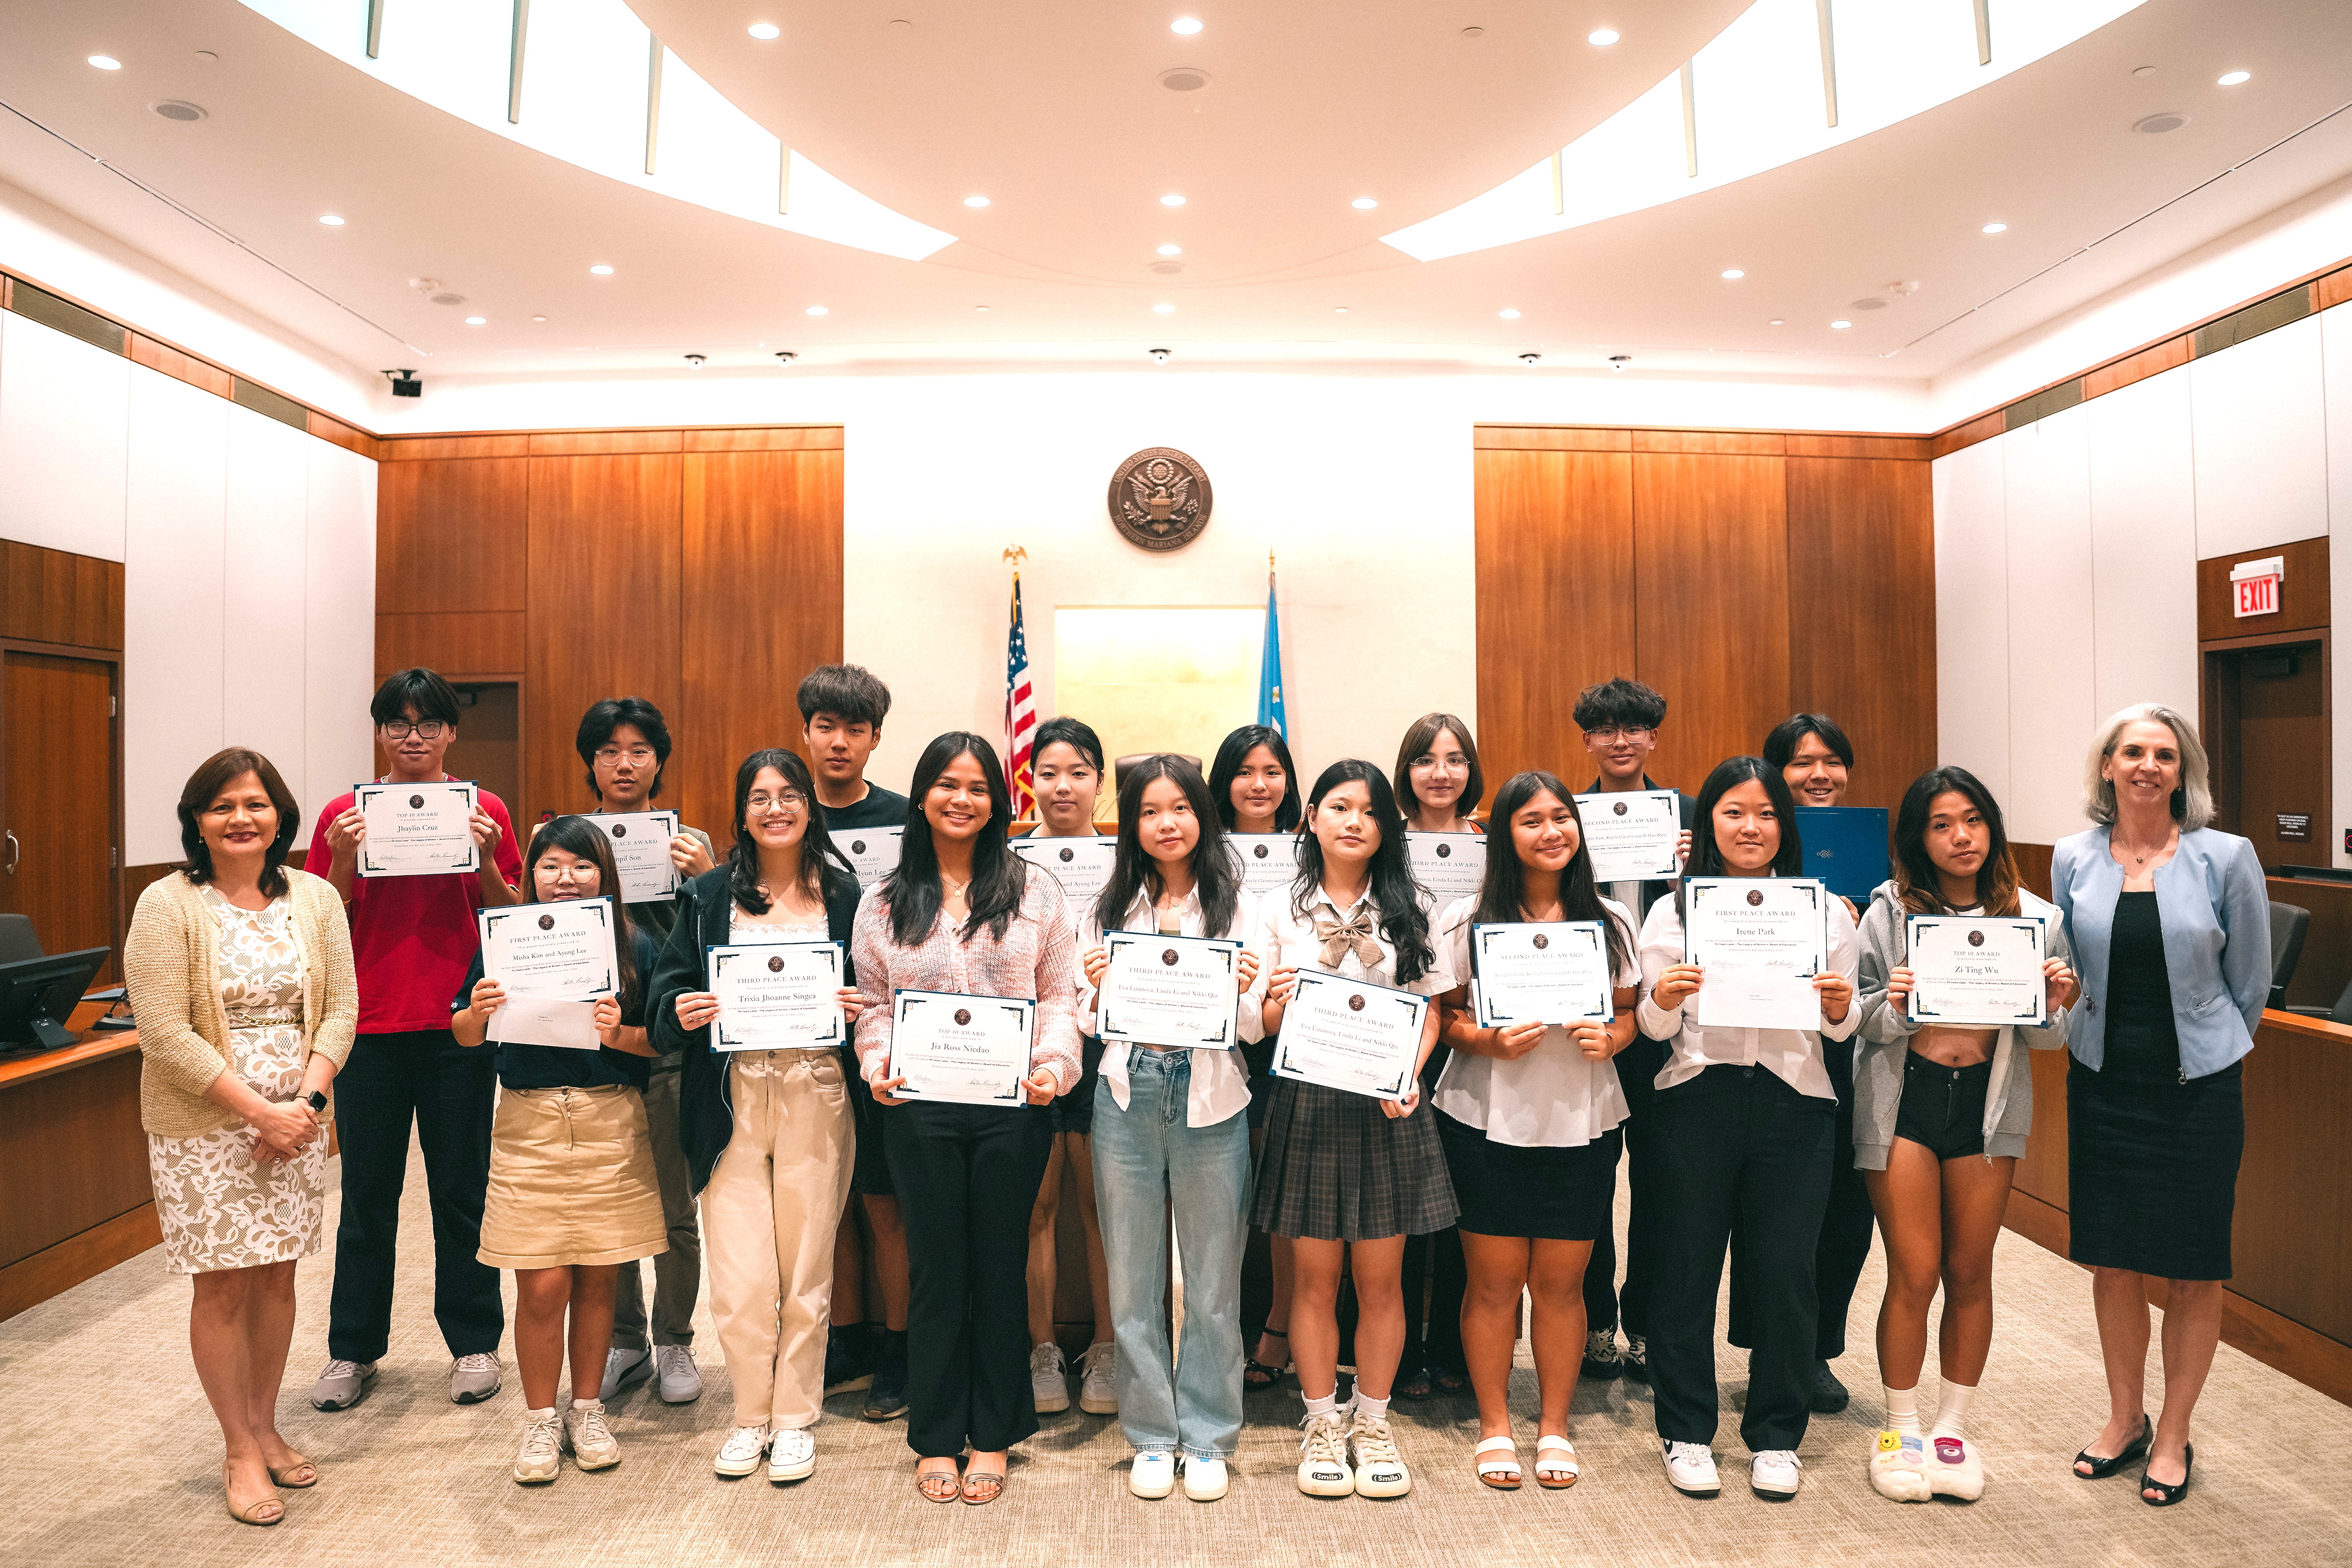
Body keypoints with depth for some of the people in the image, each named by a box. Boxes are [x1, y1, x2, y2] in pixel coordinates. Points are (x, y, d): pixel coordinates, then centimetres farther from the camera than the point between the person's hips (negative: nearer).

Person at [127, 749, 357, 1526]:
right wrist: (260, 1111, -17)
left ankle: (265, 1428, 30)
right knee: (224, 1285, 4)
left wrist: (306, 1101, -12)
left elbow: (341, 1009, 2)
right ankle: (239, 1452, 20)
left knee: (276, 1278, 12)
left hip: (296, 1121, 3)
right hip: (204, 1127, -3)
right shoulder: (168, 906, -10)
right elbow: (166, 1034, -14)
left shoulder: (316, 898, 2)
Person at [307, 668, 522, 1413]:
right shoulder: (344, 814, 3)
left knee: (462, 1191, 7)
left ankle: (474, 1341, 21)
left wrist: (485, 860, -14)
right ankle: (354, 1348, 25)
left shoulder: (484, 809, 2)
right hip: (369, 1024, 1)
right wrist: (343, 861, -13)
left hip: (458, 1024, -1)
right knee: (367, 1196, 9)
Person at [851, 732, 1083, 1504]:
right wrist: (878, 1067, -8)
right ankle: (935, 1438, 25)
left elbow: (1061, 994, 4)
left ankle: (993, 1434, 26)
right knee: (936, 1269, 9)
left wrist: (1053, 1064, -11)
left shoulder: (1035, 892, 4)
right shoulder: (884, 902, 7)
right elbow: (873, 1003, 8)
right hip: (921, 1108, 1)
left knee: (1001, 1267, 9)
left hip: (1013, 1105, 0)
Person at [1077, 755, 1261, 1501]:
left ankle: (1207, 1437, 24)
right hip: (1128, 1097, 2)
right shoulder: (1109, 908, 8)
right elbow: (1089, 1024, 10)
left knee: (1213, 1280, 7)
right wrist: (1095, 990, -10)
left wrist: (1242, 994, -19)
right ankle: (1151, 1435, 26)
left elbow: (1255, 1028, 1)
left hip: (1211, 1101, -1)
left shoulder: (1236, 906, 2)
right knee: (1133, 1278, 9)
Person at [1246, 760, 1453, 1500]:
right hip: (1308, 1103, 0)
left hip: (1388, 1106, 1)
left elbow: (1429, 1013, 7)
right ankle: (1322, 1424, 23)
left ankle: (1373, 1424, 24)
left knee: (1381, 1278, 7)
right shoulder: (1279, 909, 4)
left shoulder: (1409, 908, 7)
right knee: (1316, 1277, 6)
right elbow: (1260, 1024, 5)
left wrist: (1409, 1077, -10)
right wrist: (1277, 1003, -17)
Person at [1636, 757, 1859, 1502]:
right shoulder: (1674, 910, 6)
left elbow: (1842, 1029, 11)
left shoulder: (1825, 910, 9)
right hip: (1697, 1101, -1)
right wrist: (1664, 1000, -15)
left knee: (1785, 1271, 5)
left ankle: (1776, 1435, 23)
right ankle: (1686, 1432, 20)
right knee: (1686, 1267, 4)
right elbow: (1654, 1027, 6)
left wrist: (1841, 1009, -11)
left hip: (1794, 1103, 1)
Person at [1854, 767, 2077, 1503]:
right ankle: (1901, 1429, 19)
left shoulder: (2034, 918, 2)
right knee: (1914, 1274, 1)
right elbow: (1864, 1019, -1)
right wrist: (1894, 1007, -22)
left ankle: (1953, 1427, 28)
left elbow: (2046, 1040, 7)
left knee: (1970, 1271, 10)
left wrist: (2054, 1007, -14)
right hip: (1904, 1095, -2)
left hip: (1988, 1102, 2)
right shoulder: (1890, 911, -4)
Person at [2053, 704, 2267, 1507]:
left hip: (2197, 1086, -2)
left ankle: (2172, 1436, 24)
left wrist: (2207, 1052, 9)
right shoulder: (2073, 860, 0)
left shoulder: (2226, 858, -7)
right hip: (2102, 1080, 2)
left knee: (2194, 1268, 7)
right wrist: (2113, 1040, 11)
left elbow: (2250, 983, 2)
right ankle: (2125, 1419, 29)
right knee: (2113, 1260, 10)